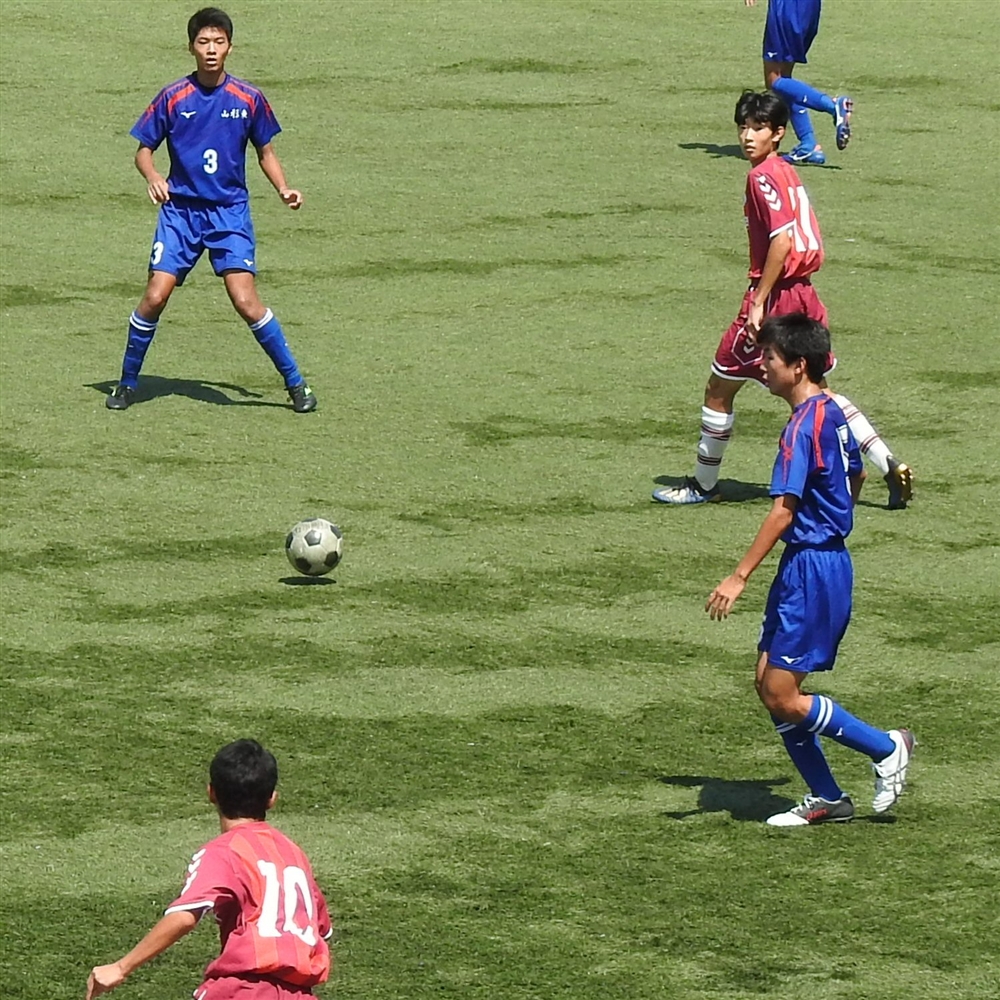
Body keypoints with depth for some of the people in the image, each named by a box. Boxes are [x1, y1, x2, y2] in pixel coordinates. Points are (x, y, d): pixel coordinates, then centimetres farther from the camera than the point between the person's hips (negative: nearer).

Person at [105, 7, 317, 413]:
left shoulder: (248, 99, -2)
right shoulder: (172, 98, -4)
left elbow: (265, 152, 11)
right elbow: (144, 150, 3)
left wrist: (284, 189, -6)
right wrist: (152, 177, -18)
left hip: (230, 212, -1)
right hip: (180, 210, 1)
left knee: (246, 302, -12)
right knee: (155, 296, -8)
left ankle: (295, 383, 1)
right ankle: (126, 383, 11)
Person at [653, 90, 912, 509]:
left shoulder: (762, 177, -14)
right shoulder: (787, 173, 13)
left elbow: (782, 240, -24)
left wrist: (758, 302, -21)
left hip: (776, 296, -9)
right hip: (802, 294, 9)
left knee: (720, 388, 5)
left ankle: (703, 485, 15)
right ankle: (890, 467, 11)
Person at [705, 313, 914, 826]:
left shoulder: (803, 426, -19)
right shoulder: (832, 413, 10)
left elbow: (783, 511, -23)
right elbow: (854, 480, 24)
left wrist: (739, 576, -22)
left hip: (811, 569, -10)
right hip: (829, 553, 10)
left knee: (783, 698, -5)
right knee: (769, 683, 11)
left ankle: (886, 747, 6)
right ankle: (826, 798, 14)